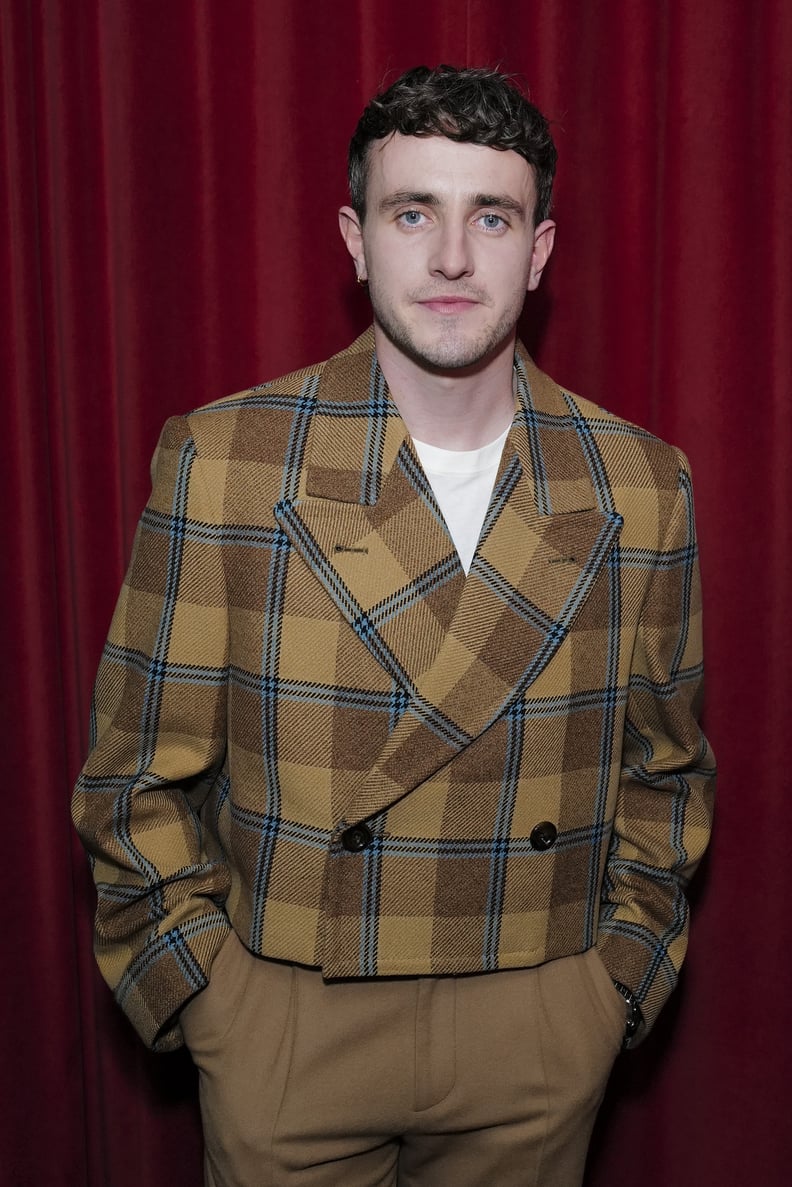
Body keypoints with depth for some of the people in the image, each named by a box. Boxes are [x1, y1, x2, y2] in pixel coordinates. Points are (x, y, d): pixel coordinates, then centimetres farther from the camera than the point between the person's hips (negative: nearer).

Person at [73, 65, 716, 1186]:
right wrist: (206, 994, -5)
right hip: (285, 1033, -1)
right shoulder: (220, 460, -10)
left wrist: (620, 977, 2)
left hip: (542, 1048, 2)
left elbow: (663, 771, 7)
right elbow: (142, 775, -4)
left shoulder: (643, 485, -4)